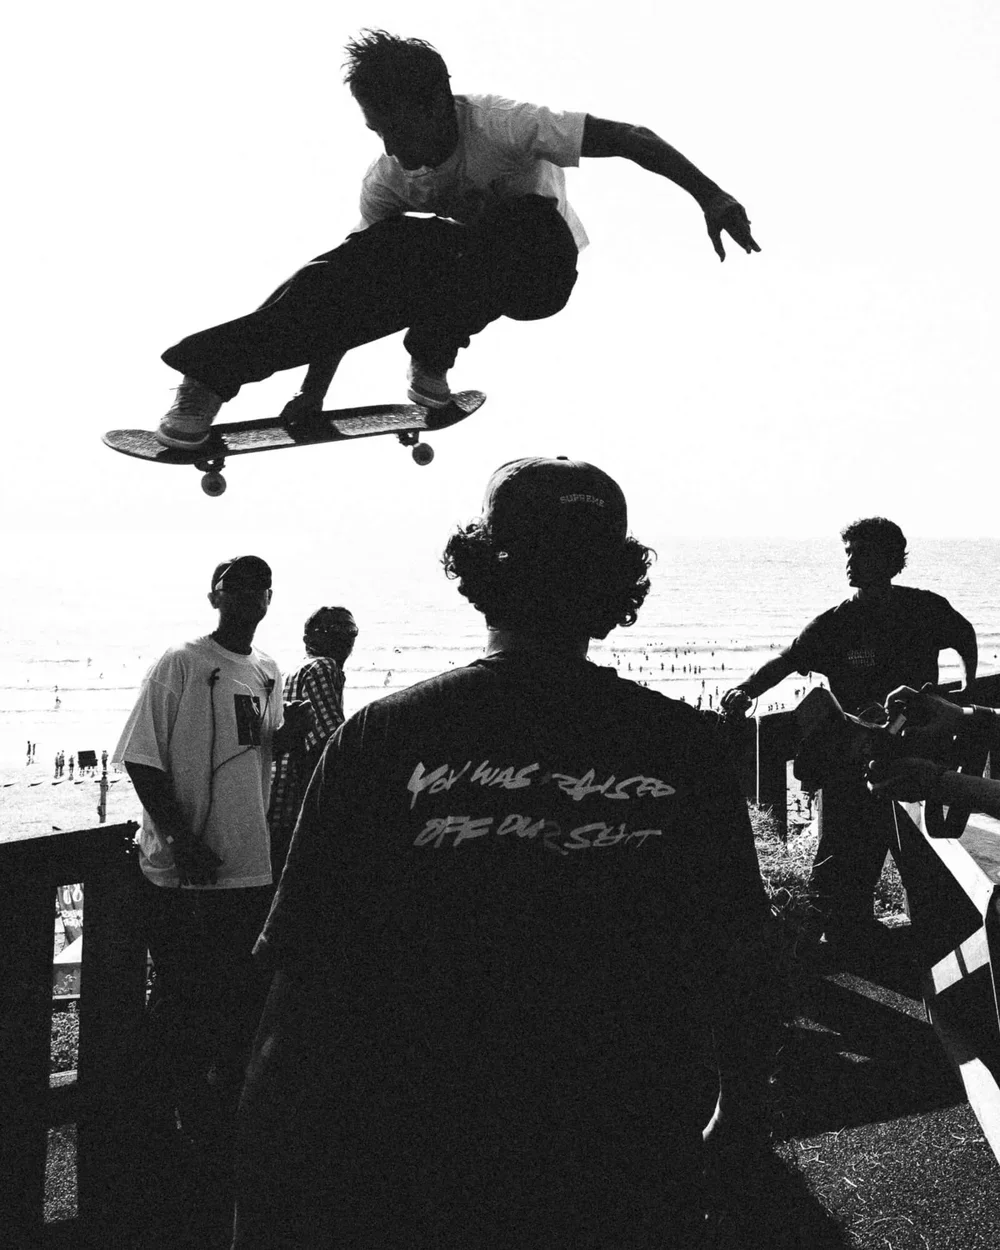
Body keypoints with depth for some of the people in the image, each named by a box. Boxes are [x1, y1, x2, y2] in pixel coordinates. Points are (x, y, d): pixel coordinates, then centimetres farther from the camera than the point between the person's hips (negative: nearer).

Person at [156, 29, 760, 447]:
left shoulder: (496, 124, -27)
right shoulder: (388, 179, -12)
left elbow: (630, 138, -30)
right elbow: (351, 296, -13)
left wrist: (713, 197, -39)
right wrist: (315, 390, -22)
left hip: (543, 267, -4)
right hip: (475, 273, 4)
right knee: (372, 263, -25)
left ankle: (432, 354, -22)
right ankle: (214, 375, -26)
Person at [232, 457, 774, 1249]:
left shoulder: (382, 738, -12)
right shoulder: (686, 746, -8)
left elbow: (306, 982, -13)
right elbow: (742, 962, -1)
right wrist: (743, 1113, 16)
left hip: (415, 1181, -1)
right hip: (633, 1179, 2)